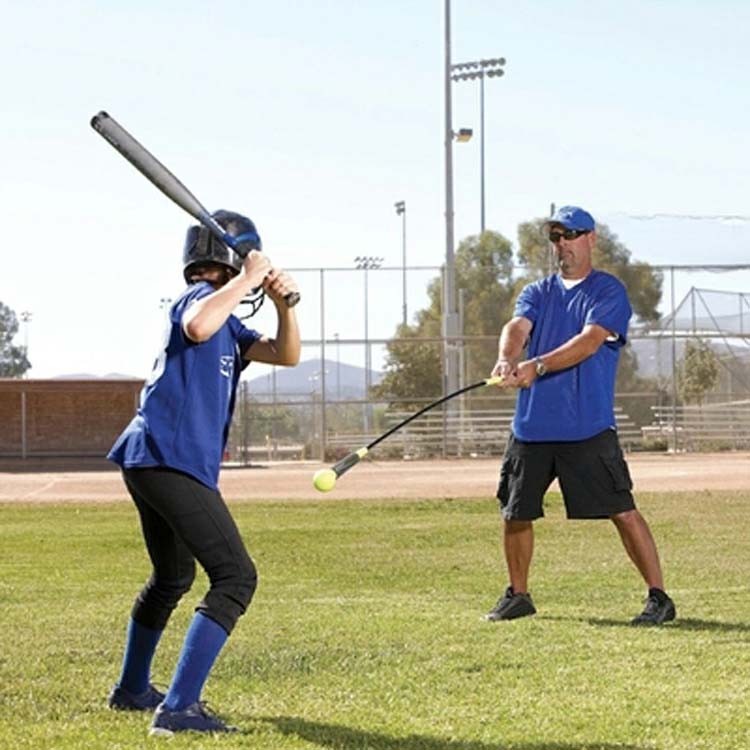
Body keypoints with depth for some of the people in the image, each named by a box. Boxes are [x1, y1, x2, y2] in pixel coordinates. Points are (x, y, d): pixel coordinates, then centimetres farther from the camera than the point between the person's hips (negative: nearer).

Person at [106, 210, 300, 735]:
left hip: (149, 461, 11)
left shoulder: (228, 323, 23)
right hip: (170, 458, -11)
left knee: (172, 578, 28)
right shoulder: (201, 296, -6)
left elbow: (286, 355, 19)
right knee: (235, 576, -16)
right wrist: (247, 278, -21)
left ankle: (132, 689, 43)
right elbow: (197, 327, -31)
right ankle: (178, 708, -24)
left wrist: (283, 304, 2)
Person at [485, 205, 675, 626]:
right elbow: (518, 327, -3)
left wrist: (537, 366, -28)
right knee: (515, 512, 10)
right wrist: (508, 360, -27)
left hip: (588, 428, -5)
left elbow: (590, 341, -14)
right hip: (532, 427, 5)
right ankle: (518, 595, 29)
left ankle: (659, 597, -5)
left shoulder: (609, 291, 1)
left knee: (621, 510, -10)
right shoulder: (538, 293, 16)